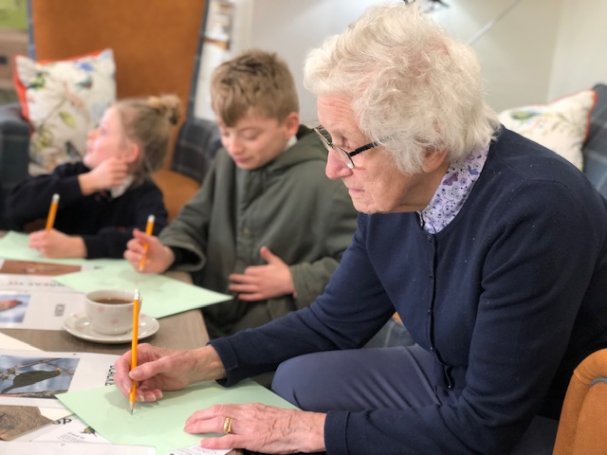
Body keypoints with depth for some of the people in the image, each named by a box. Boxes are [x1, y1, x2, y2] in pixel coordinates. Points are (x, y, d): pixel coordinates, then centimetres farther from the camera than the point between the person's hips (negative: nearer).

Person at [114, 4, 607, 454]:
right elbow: (331, 323, 5)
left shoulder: (535, 213, -32)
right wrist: (197, 364, -5)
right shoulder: (391, 196, -9)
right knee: (297, 378, 0)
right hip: (455, 385, 7)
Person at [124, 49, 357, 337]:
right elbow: (195, 222, 21)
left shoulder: (323, 182, -13)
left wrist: (294, 280, -12)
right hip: (208, 323, 7)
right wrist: (166, 254, 0)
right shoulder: (227, 161, 12)